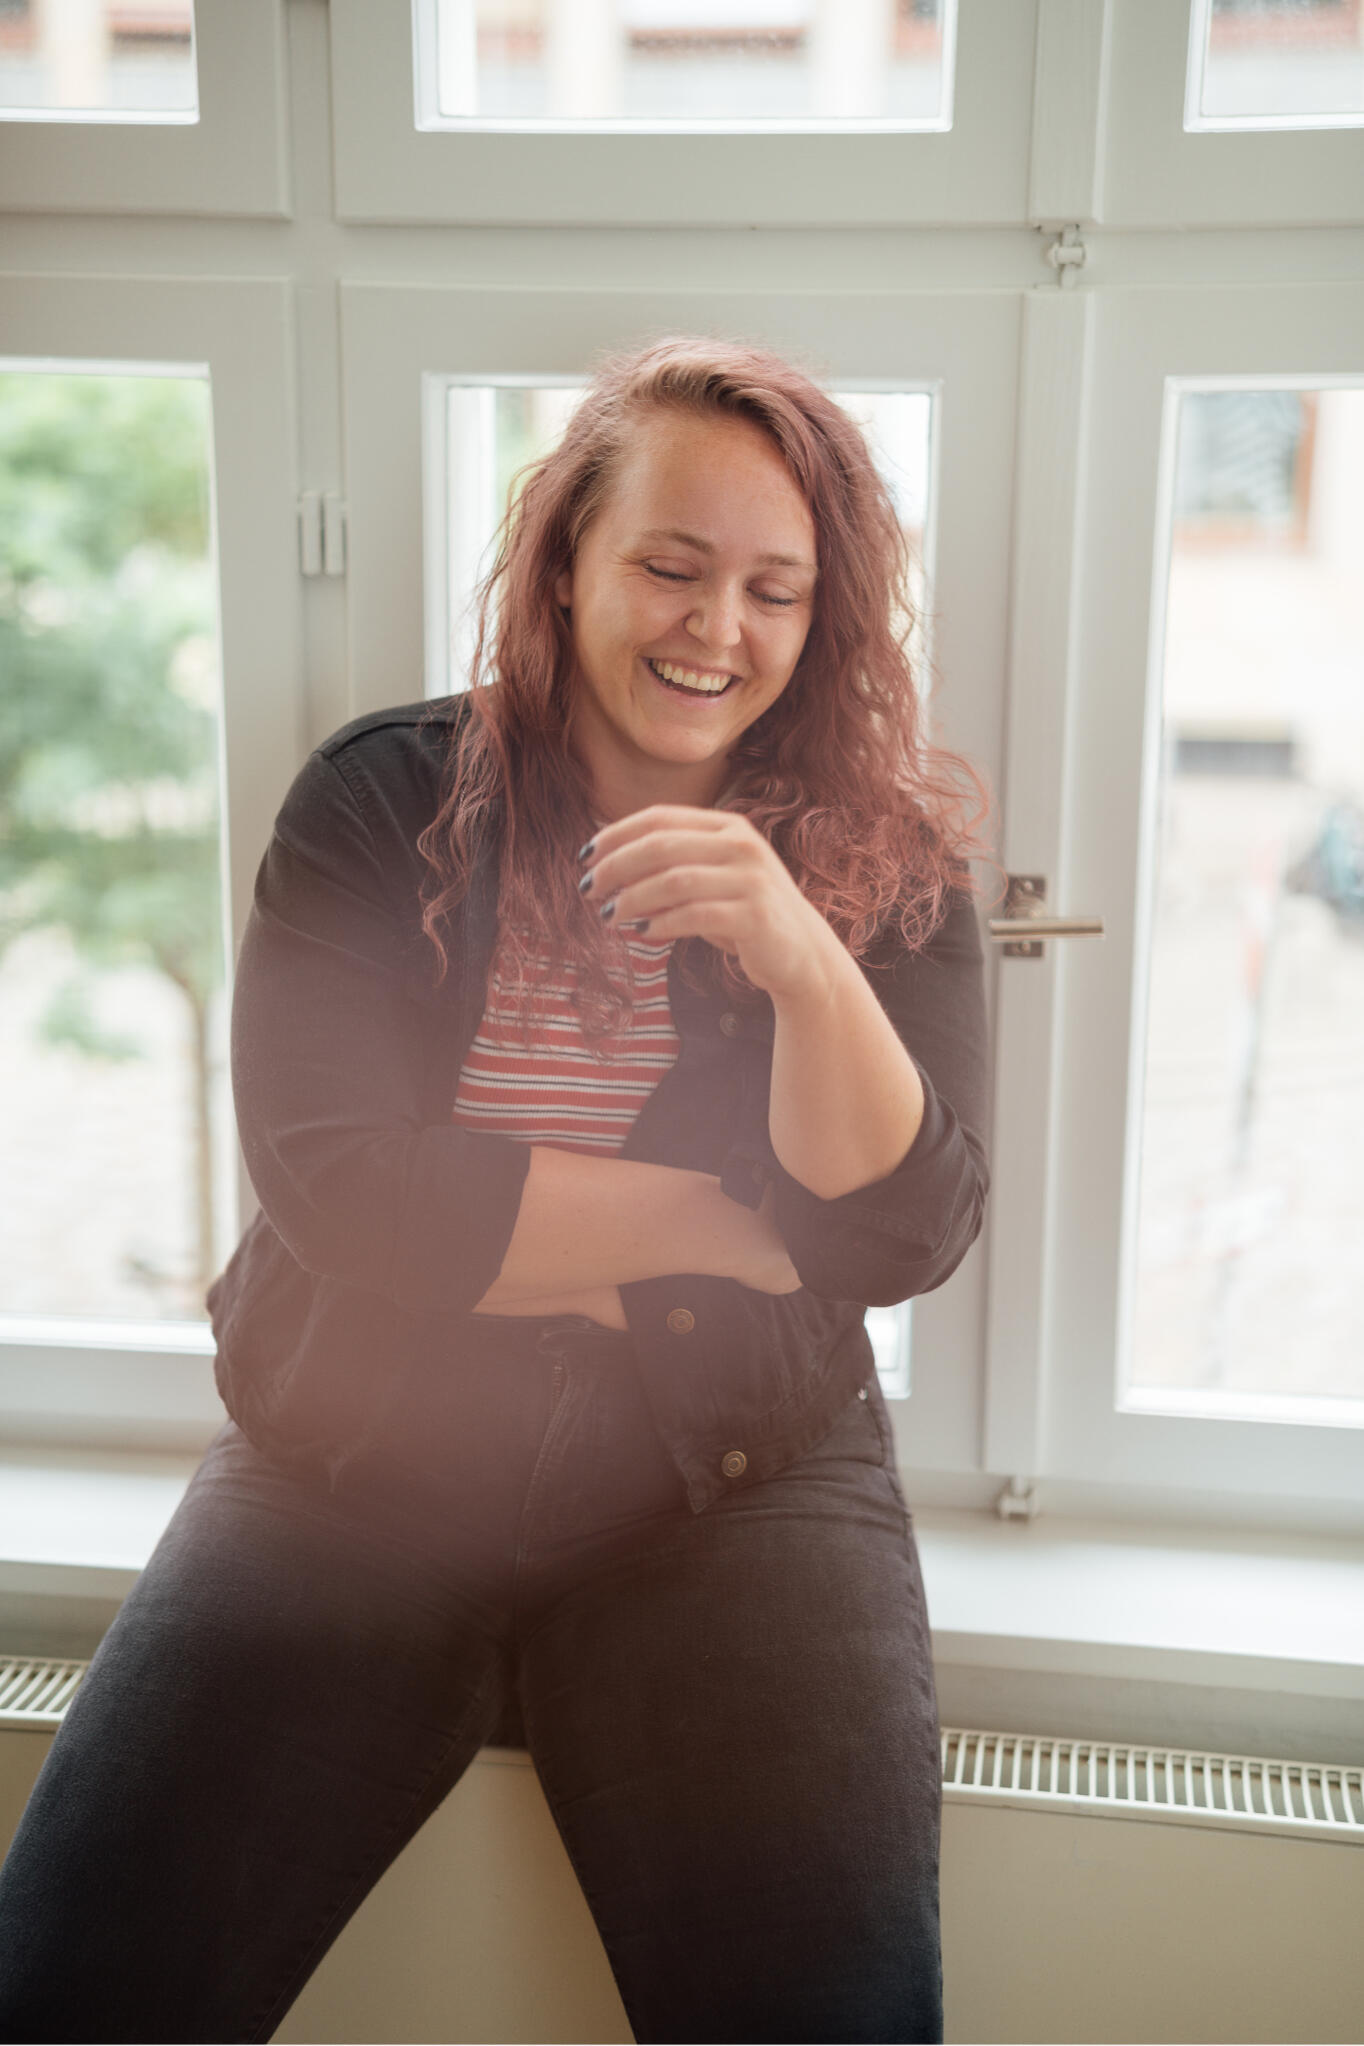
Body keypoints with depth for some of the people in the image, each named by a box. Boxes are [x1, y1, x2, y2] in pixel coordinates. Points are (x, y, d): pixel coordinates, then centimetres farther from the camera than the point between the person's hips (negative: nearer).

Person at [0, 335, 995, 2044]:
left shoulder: (889, 868, 1)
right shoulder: (381, 801, -1)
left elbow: (904, 1239, -7)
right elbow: (328, 1176, -11)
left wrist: (807, 965, -24)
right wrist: (720, 1225, -8)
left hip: (733, 1486, 0)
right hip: (352, 1467, 1)